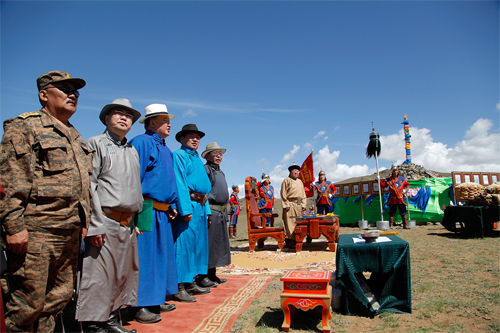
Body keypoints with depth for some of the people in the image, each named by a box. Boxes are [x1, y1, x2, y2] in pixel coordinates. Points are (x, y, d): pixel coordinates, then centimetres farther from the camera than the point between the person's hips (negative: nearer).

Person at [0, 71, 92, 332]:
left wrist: (84, 222, 18)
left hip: (70, 232, 8)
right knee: (28, 302, 1)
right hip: (36, 232, -8)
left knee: (60, 295, 15)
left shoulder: (74, 137, 20)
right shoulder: (24, 127, -3)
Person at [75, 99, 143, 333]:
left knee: (124, 274, 12)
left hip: (127, 225, 7)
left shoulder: (132, 150, 19)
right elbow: (88, 186, -10)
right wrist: (96, 225, -17)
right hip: (106, 223, -7)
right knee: (99, 277, -3)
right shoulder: (95, 143, -2)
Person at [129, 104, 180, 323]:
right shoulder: (142, 142, -8)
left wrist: (171, 205, 17)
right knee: (144, 256, -5)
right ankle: (139, 306, 6)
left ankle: (156, 300, 27)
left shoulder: (164, 149, 20)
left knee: (162, 255, 14)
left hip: (162, 213, 10)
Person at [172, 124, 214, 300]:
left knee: (198, 244, 12)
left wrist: (207, 209, 16)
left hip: (200, 206, 9)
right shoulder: (178, 156, -4)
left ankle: (191, 283, 22)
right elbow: (179, 184, -14)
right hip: (187, 206, -9)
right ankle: (179, 287, 0)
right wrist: (185, 209, -21)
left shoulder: (198, 160, 23)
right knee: (184, 245, -7)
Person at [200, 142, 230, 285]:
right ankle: (202, 277, 4)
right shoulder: (205, 169, -9)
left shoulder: (220, 172, 20)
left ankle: (212, 274, 24)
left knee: (219, 244, 14)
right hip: (211, 213, -10)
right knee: (208, 244, -5)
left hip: (221, 213, 10)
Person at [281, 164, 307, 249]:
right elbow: (283, 194, -6)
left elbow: (303, 195, 22)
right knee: (290, 223, -8)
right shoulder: (287, 180, 0)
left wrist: (303, 205, 11)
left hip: (299, 205, 7)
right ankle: (290, 241, -5)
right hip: (290, 204, -7)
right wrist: (286, 205, -13)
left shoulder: (300, 182, 20)